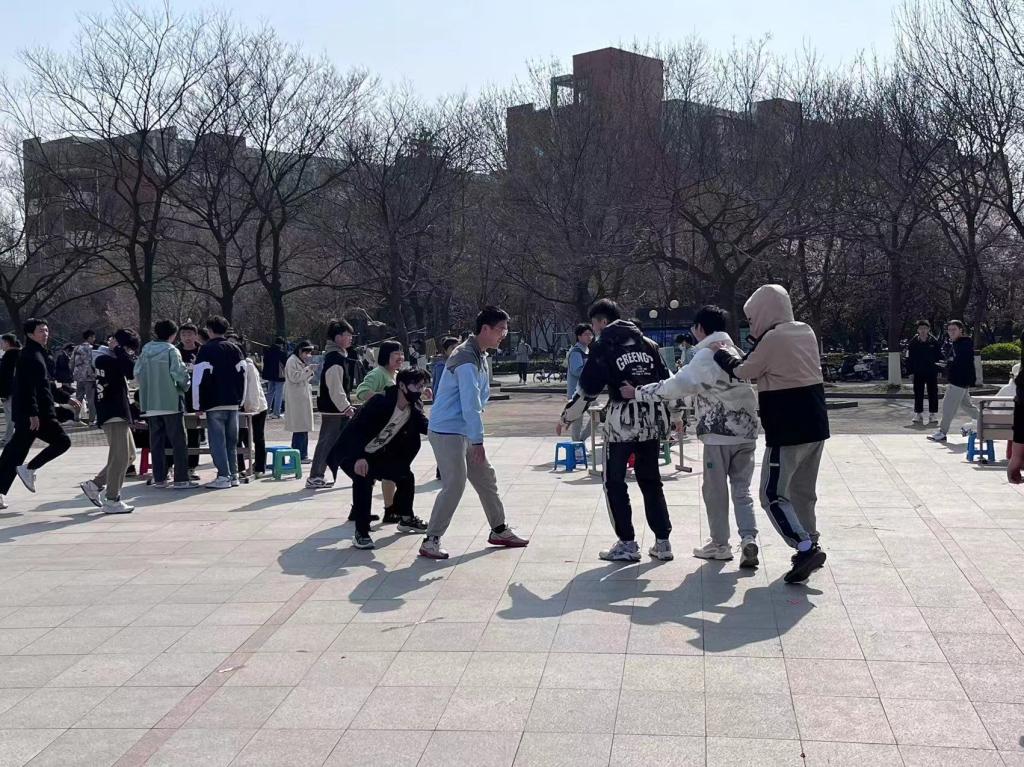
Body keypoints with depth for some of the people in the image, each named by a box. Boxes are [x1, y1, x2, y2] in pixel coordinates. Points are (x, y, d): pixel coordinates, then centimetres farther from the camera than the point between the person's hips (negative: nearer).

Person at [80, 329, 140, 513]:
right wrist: (118, 349, -15)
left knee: (129, 454, 16)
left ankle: (94, 484, 20)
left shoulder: (104, 358, 16)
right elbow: (132, 370, -26)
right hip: (115, 415, -10)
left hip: (118, 414, 10)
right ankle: (112, 501, -2)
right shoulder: (108, 359, -15)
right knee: (119, 458, -6)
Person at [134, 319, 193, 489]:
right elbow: (180, 374, -16)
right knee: (179, 441, -1)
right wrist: (184, 387, 3)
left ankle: (159, 478, 13)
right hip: (171, 402, -6)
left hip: (150, 403, 6)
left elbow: (137, 373, 8)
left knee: (156, 442, 11)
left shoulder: (145, 351, 7)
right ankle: (181, 479, -4)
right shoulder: (171, 351, -10)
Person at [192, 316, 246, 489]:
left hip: (215, 404, -5)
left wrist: (198, 405, -7)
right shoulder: (235, 349, 10)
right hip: (233, 403, 5)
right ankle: (233, 475, 14)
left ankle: (223, 477, -5)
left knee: (217, 440, -2)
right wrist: (240, 399, 15)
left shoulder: (206, 349, -5)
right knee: (231, 440, 12)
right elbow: (242, 375, 9)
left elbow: (200, 378, -11)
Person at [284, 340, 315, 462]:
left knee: (304, 429, 10)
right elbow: (294, 377, -18)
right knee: (299, 429, -10)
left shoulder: (302, 361, 21)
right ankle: (297, 455, -7)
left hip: (304, 398, 10)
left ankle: (303, 455, 14)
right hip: (296, 399, -10)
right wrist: (307, 369, -16)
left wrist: (310, 371, 8)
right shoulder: (292, 361, -8)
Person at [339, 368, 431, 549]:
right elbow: (355, 429, -35)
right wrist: (359, 458, -48)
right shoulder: (381, 402, -30)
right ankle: (361, 533, -23)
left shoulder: (414, 409, -7)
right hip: (352, 453, -8)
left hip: (377, 455, 8)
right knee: (364, 479, -32)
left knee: (406, 476, 11)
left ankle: (406, 519, 35)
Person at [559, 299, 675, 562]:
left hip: (621, 422, -5)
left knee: (615, 483, 8)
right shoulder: (648, 344, 12)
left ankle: (627, 544, 7)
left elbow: (587, 389, -7)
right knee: (651, 481, 15)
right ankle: (662, 542, 14)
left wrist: (567, 417, 4)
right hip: (652, 420, 5)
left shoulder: (604, 346, -4)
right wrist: (671, 416, 24)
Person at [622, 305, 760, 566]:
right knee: (742, 490, 10)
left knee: (715, 489, 7)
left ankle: (720, 545, 16)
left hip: (719, 433, -7)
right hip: (747, 431, 7)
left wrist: (638, 393, -12)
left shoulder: (706, 355, -11)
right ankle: (749, 539, -5)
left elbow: (677, 386, -18)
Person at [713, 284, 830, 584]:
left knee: (773, 494, -4)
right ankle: (810, 544, 26)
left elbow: (744, 372, -6)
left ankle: (805, 548, -14)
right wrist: (740, 352, 11)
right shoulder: (806, 332, 10)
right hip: (816, 427, 9)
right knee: (804, 491, 19)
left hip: (787, 432, -9)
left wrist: (725, 353, 11)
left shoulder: (773, 338, -15)